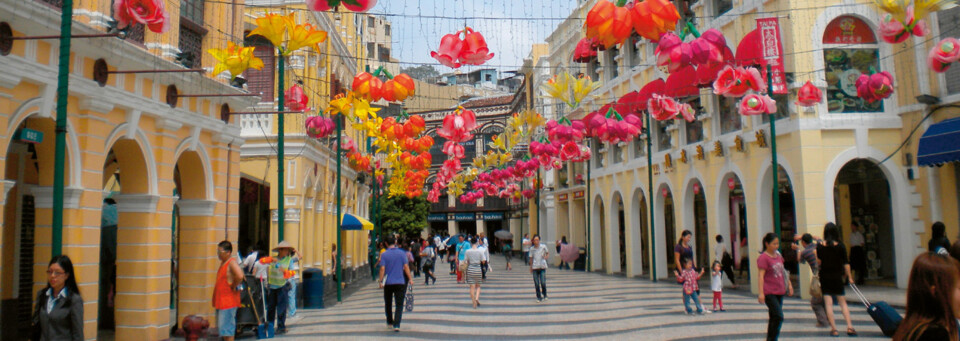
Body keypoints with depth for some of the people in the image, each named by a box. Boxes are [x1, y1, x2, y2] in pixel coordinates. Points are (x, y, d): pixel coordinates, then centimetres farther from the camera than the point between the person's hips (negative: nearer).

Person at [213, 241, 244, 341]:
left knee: (226, 327, -7)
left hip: (228, 301, -10)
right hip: (221, 301, 10)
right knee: (221, 326, 15)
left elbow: (240, 276, -33)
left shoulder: (232, 262, -16)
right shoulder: (223, 262, 13)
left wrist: (233, 286, -19)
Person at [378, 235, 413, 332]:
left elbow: (382, 269, -8)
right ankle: (396, 325, -11)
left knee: (388, 304, 18)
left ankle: (389, 322, 29)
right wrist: (410, 279, 1)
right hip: (400, 282, 0)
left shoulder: (384, 254, -4)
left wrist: (381, 281, -3)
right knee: (399, 305, 0)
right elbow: (406, 267, -4)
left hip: (388, 283, 1)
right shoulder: (402, 253, -2)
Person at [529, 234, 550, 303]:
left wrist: (546, 256, -10)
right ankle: (539, 297, 15)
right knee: (536, 284, 4)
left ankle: (545, 296, 16)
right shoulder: (532, 248, 3)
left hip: (542, 267, -2)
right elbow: (531, 258, 11)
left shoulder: (543, 247, -2)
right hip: (535, 267, 2)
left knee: (543, 283, -6)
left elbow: (548, 253, 12)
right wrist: (531, 267, 12)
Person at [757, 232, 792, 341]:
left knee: (774, 318, 12)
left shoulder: (778, 255, 11)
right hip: (769, 293, -8)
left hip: (779, 292, 8)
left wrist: (789, 284, 21)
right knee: (779, 317, -14)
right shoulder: (763, 258, -13)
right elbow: (761, 276, -16)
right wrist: (761, 293, -20)